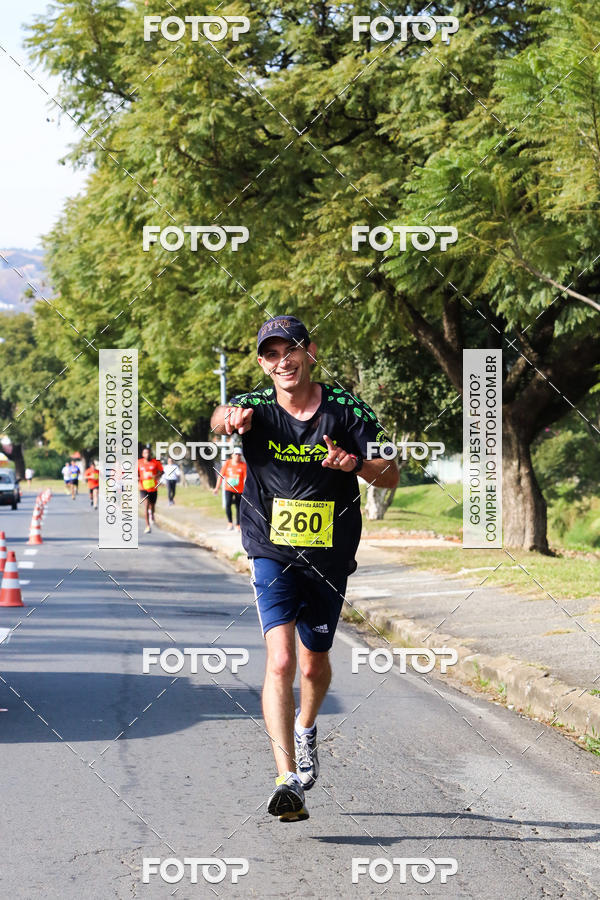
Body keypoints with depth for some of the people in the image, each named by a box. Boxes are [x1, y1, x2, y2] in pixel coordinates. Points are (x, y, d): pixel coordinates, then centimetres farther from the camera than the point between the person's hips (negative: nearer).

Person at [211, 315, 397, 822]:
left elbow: (391, 478, -6)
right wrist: (231, 418, -57)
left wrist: (355, 462, -28)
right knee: (281, 661, -19)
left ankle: (306, 730, 49)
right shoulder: (258, 408, -9)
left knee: (315, 664, 17)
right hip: (273, 555, -2)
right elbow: (220, 421, -32)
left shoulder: (346, 410, -6)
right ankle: (289, 780, -21)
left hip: (330, 560, 2)